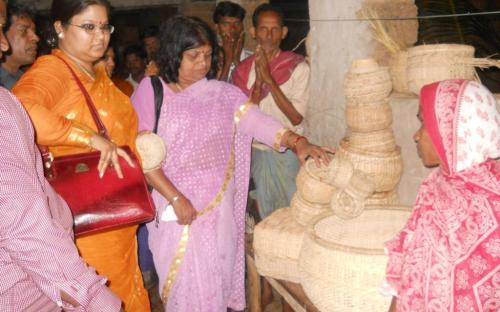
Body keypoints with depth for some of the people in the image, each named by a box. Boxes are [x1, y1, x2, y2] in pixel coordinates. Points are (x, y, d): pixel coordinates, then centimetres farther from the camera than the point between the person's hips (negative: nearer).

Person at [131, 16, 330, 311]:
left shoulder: (223, 93, 4)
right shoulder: (151, 91, -6)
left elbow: (258, 120, -7)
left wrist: (297, 141, -23)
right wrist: (175, 198, -14)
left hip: (218, 206, 3)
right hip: (174, 205, -2)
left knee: (216, 276, 12)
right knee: (184, 277, 6)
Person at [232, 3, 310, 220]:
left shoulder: (297, 67, -8)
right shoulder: (243, 70, 2)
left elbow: (296, 117, -15)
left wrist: (269, 79, -19)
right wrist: (258, 80, -17)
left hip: (287, 152, -3)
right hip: (258, 152, 3)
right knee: (265, 214, 13)